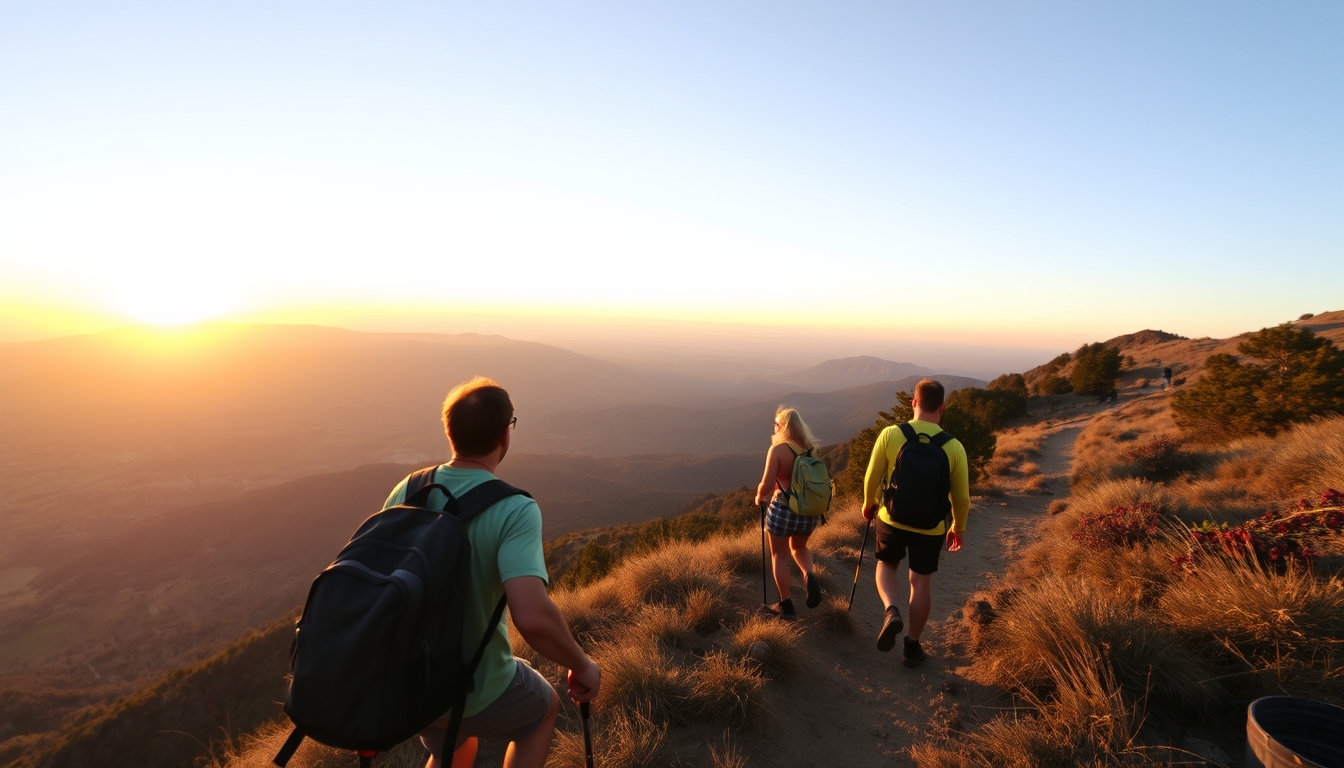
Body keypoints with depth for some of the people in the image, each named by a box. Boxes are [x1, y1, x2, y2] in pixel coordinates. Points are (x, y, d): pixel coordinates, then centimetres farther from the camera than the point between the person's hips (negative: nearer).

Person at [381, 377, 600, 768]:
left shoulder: (408, 490, -7)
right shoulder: (515, 509, -26)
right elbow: (533, 617, -37)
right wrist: (581, 665, -18)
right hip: (474, 691, -5)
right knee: (545, 708, 28)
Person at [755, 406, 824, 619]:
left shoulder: (778, 449, -14)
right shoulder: (810, 448, 2)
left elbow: (767, 486, -17)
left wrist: (759, 497, 4)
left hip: (783, 509, -5)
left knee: (779, 556, 13)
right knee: (799, 547, 29)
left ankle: (786, 605, 20)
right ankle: (809, 576, 4)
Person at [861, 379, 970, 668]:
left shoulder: (890, 434, -14)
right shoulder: (954, 446, -11)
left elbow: (872, 477, -6)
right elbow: (962, 497, -3)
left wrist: (869, 503, 14)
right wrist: (958, 528, 15)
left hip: (892, 519, 0)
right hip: (931, 527, 1)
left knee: (886, 565, 24)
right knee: (922, 581, 16)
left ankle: (890, 611, -1)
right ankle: (912, 646, 27)